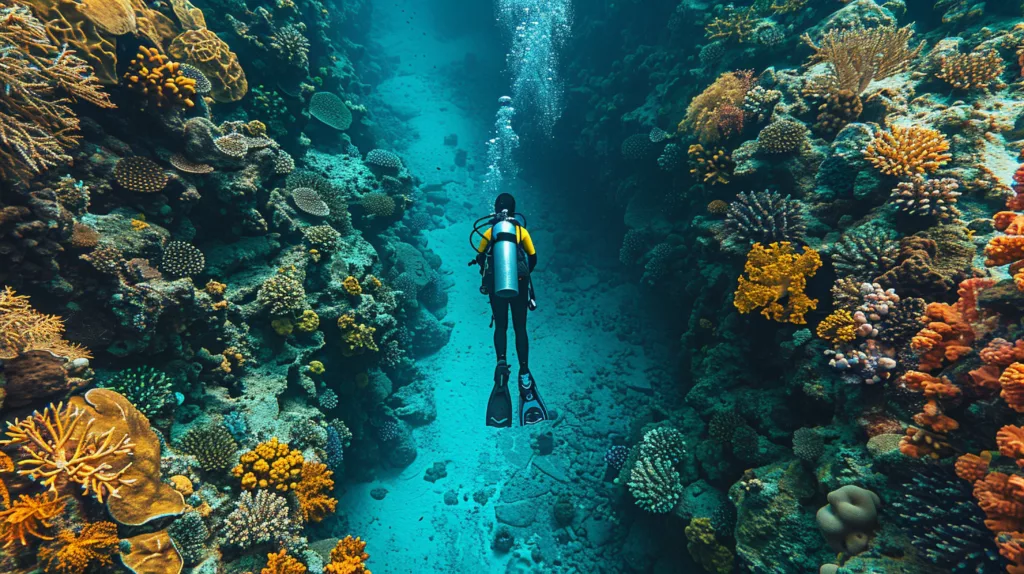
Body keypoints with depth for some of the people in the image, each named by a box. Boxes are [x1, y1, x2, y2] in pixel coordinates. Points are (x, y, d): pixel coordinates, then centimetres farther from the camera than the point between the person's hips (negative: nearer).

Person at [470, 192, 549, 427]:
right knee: (520, 329, 9)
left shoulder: (488, 232, 0)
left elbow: (480, 259, 7)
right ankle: (524, 372, 8)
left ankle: (502, 363, -8)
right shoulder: (522, 230, -1)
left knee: (500, 327, 14)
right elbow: (533, 259, 4)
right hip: (519, 286, 0)